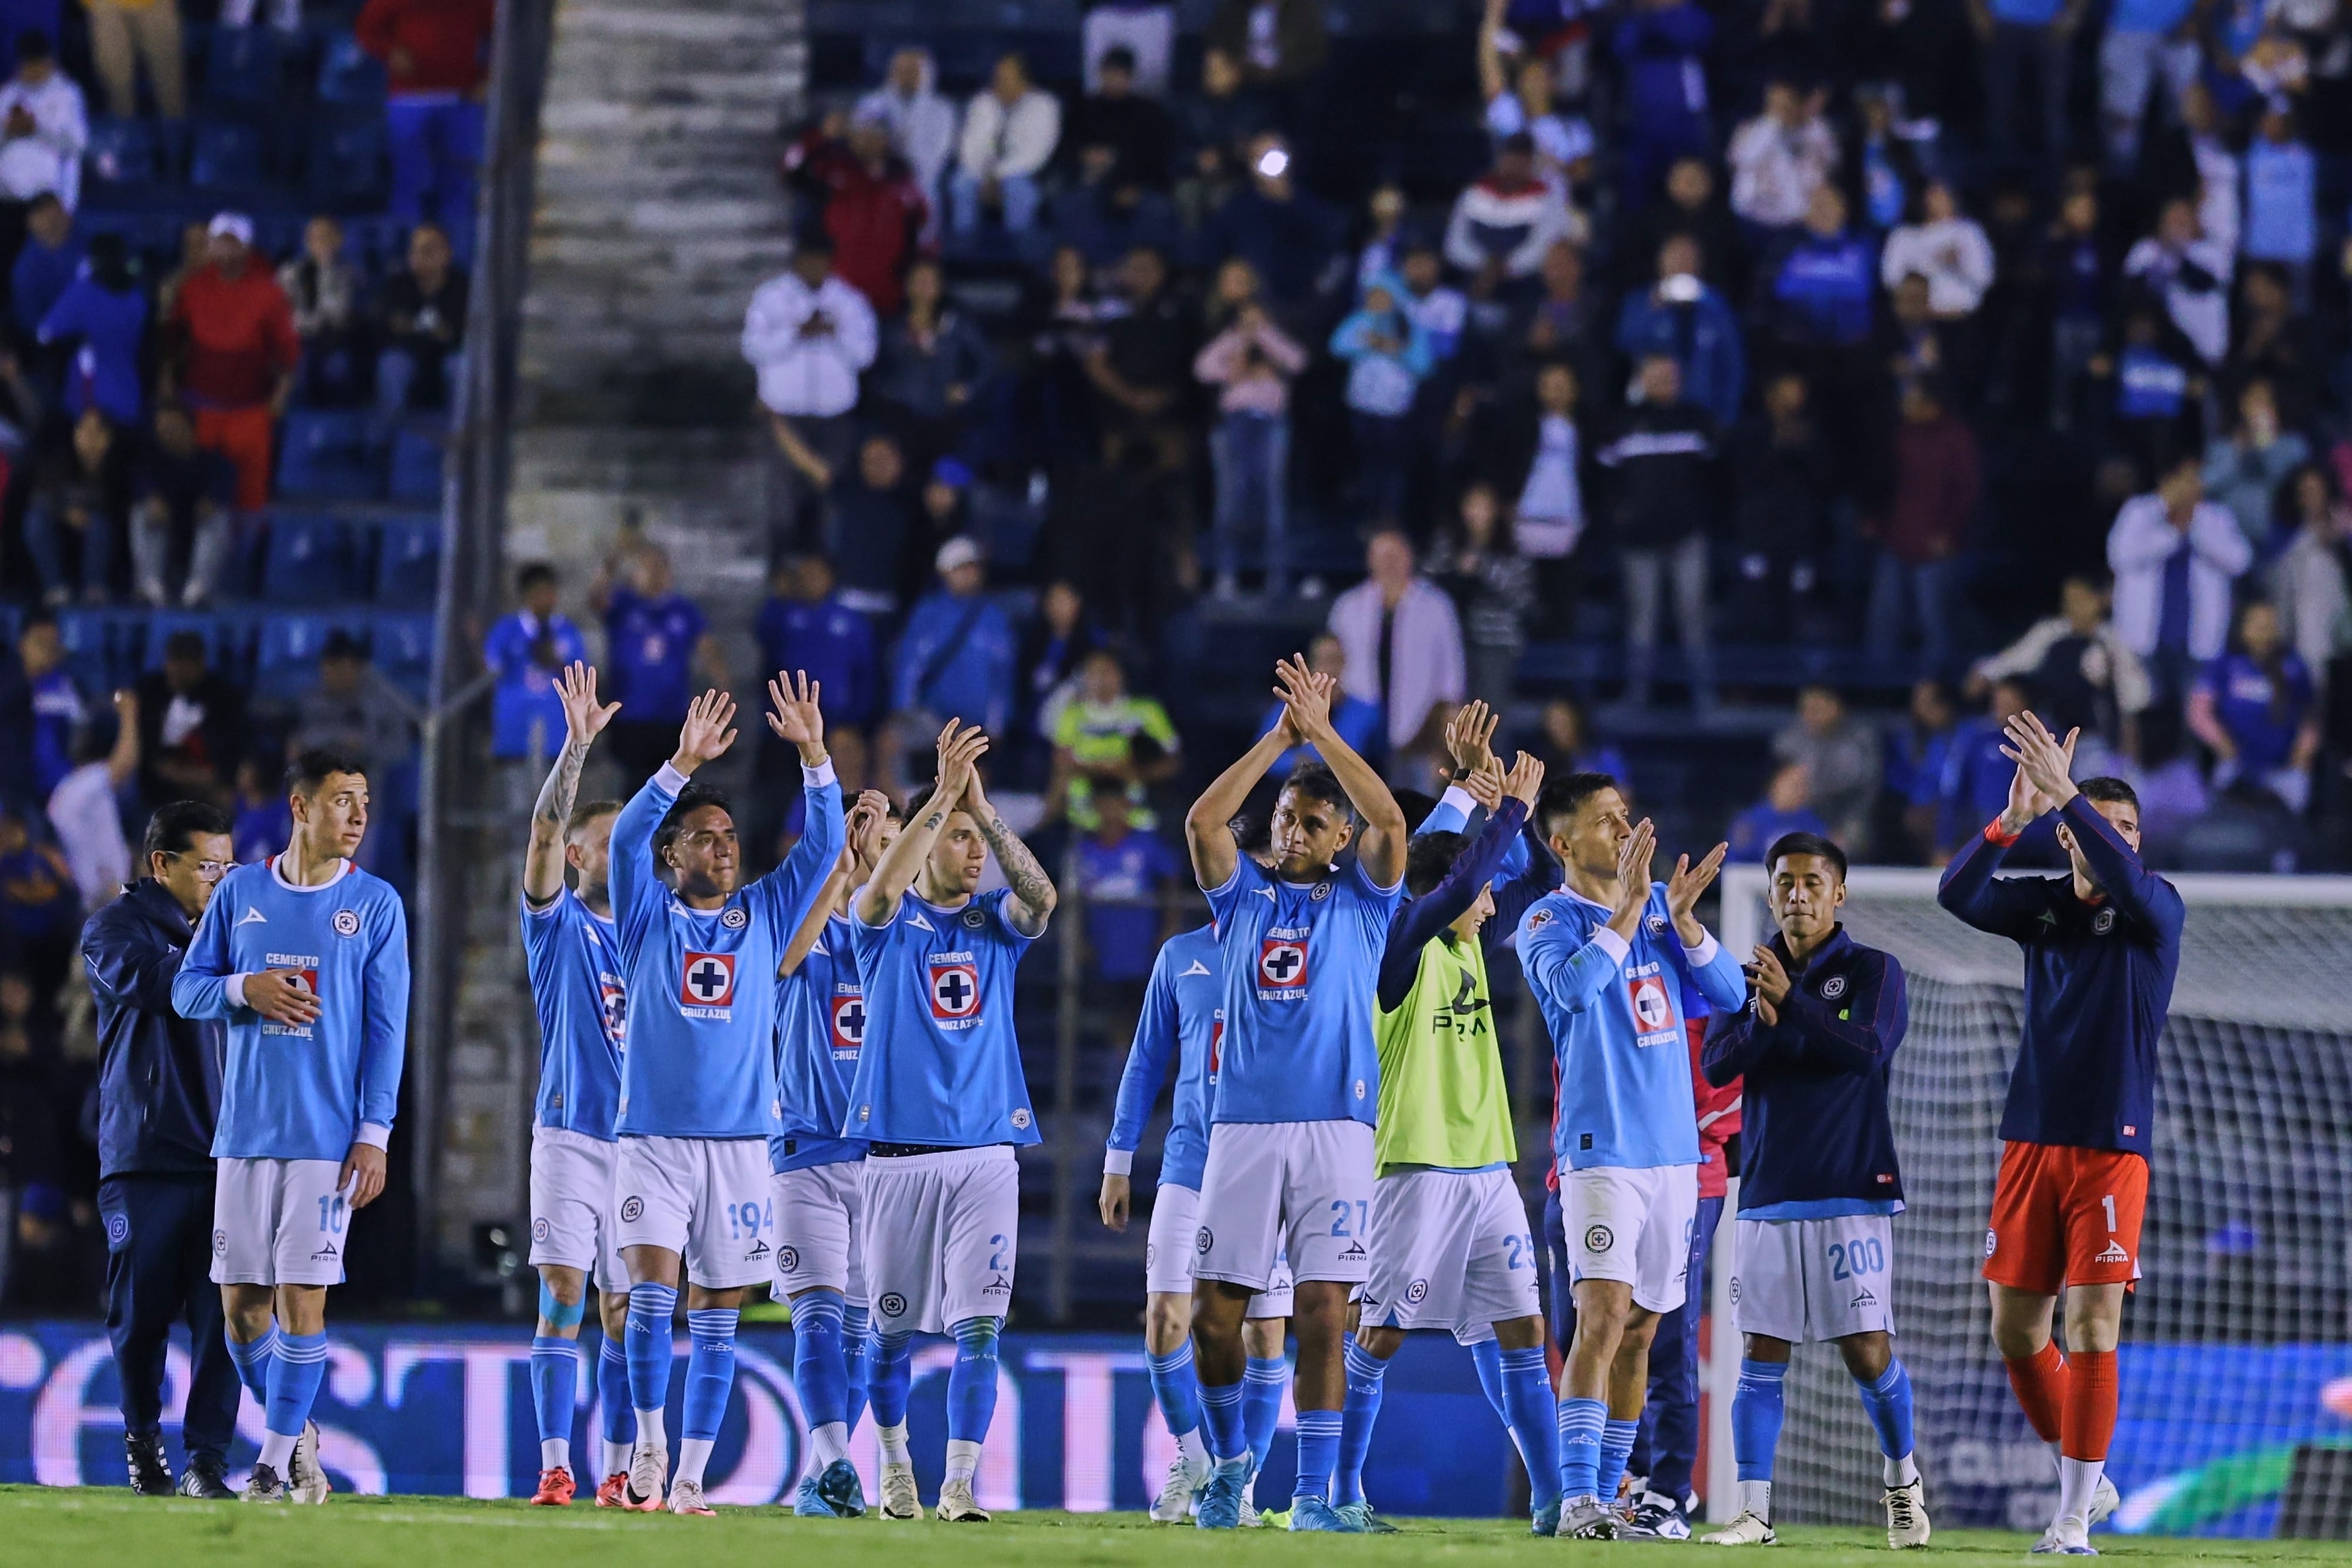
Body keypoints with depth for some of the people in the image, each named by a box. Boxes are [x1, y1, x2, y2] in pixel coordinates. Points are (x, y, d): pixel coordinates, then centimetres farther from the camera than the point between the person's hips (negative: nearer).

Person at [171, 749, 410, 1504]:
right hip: (244, 1128, 3)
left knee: (302, 1296, -7)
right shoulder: (240, 892, 7)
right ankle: (296, 1432, 23)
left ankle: (276, 1462, 0)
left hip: (328, 1136, -3)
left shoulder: (375, 904, 2)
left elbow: (386, 1026, -1)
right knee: (240, 1301, 4)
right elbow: (186, 989, 11)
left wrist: (374, 1133, -8)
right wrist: (245, 989, -11)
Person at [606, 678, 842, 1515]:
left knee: (717, 1312, 2)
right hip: (654, 1137, -2)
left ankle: (690, 1477, 6)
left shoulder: (764, 916, 12)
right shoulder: (650, 920, 6)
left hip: (740, 1140, 2)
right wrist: (684, 764, -22)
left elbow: (822, 845, 3)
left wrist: (813, 754, -10)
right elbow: (628, 836, -10)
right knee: (652, 1288, -17)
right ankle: (649, 1446, -4)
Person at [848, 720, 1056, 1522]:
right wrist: (944, 795, -27)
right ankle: (894, 1466, 26)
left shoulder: (995, 923, 9)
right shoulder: (888, 923, 2)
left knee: (979, 1326, -10)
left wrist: (983, 807, -20)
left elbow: (1043, 896, -13)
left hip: (985, 1155, 1)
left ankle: (959, 1485, -9)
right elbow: (881, 888, -22)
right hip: (898, 1156, -1)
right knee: (892, 1330, 7)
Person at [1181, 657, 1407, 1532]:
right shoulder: (1244, 894, 14)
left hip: (1335, 1127, -2)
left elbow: (1389, 820, -7)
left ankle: (1314, 1495, -5)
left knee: (1323, 1311, -9)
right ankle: (1228, 1462, 22)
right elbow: (1203, 820, -3)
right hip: (1243, 1126, 2)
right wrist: (1280, 737, -4)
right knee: (1213, 1313, -1)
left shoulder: (1362, 900, 11)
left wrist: (1322, 732, -7)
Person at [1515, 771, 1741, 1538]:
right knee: (1605, 1311, -19)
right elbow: (1574, 985, -27)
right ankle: (1577, 1499, -22)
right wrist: (1630, 904, -24)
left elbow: (1730, 993, 3)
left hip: (1675, 1150, 6)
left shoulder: (1660, 906, 11)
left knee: (1640, 1329, 9)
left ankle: (1608, 1492, 17)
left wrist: (1681, 917, -10)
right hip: (1602, 1150, -6)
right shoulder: (1549, 920, -6)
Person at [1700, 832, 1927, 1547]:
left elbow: (1868, 1049, -16)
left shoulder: (1872, 971, 1)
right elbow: (1717, 1065, 1)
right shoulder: (1757, 972, 11)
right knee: (1761, 1354, -2)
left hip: (1851, 1192, -3)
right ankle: (1754, 1510, -2)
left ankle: (1903, 1480, 17)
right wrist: (1762, 1023, -18)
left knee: (1869, 1353, -5)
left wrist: (1791, 1004, -26)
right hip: (1768, 1193, 3)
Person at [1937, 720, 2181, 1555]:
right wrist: (2015, 816, -26)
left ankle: (2074, 1515, -6)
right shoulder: (2043, 905, 8)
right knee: (2016, 1332, 6)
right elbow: (1957, 893, -10)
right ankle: (2086, 1479, 24)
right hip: (2031, 1141, 4)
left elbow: (2127, 879, -27)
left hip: (2111, 1149, -4)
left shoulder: (2156, 911, -3)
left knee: (2092, 1327, -10)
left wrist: (2064, 791, -34)